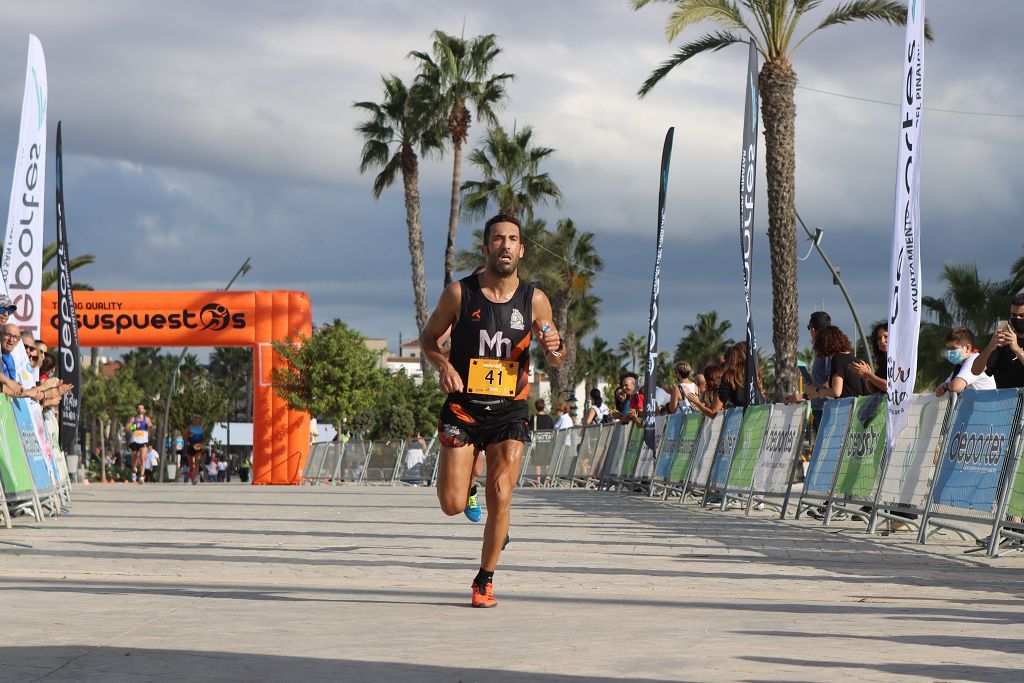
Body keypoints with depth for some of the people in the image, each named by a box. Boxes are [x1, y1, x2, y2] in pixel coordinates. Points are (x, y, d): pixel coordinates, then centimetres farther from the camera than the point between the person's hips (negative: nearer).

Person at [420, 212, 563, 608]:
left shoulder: (534, 301, 0)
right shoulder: (459, 293, -4)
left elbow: (555, 362, 11)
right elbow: (428, 337, 8)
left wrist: (555, 348, -13)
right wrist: (442, 365, -12)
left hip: (509, 412, 1)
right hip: (463, 408, -1)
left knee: (500, 498, -10)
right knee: (452, 505, -7)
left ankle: (485, 580, 9)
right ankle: (463, 478, 31)